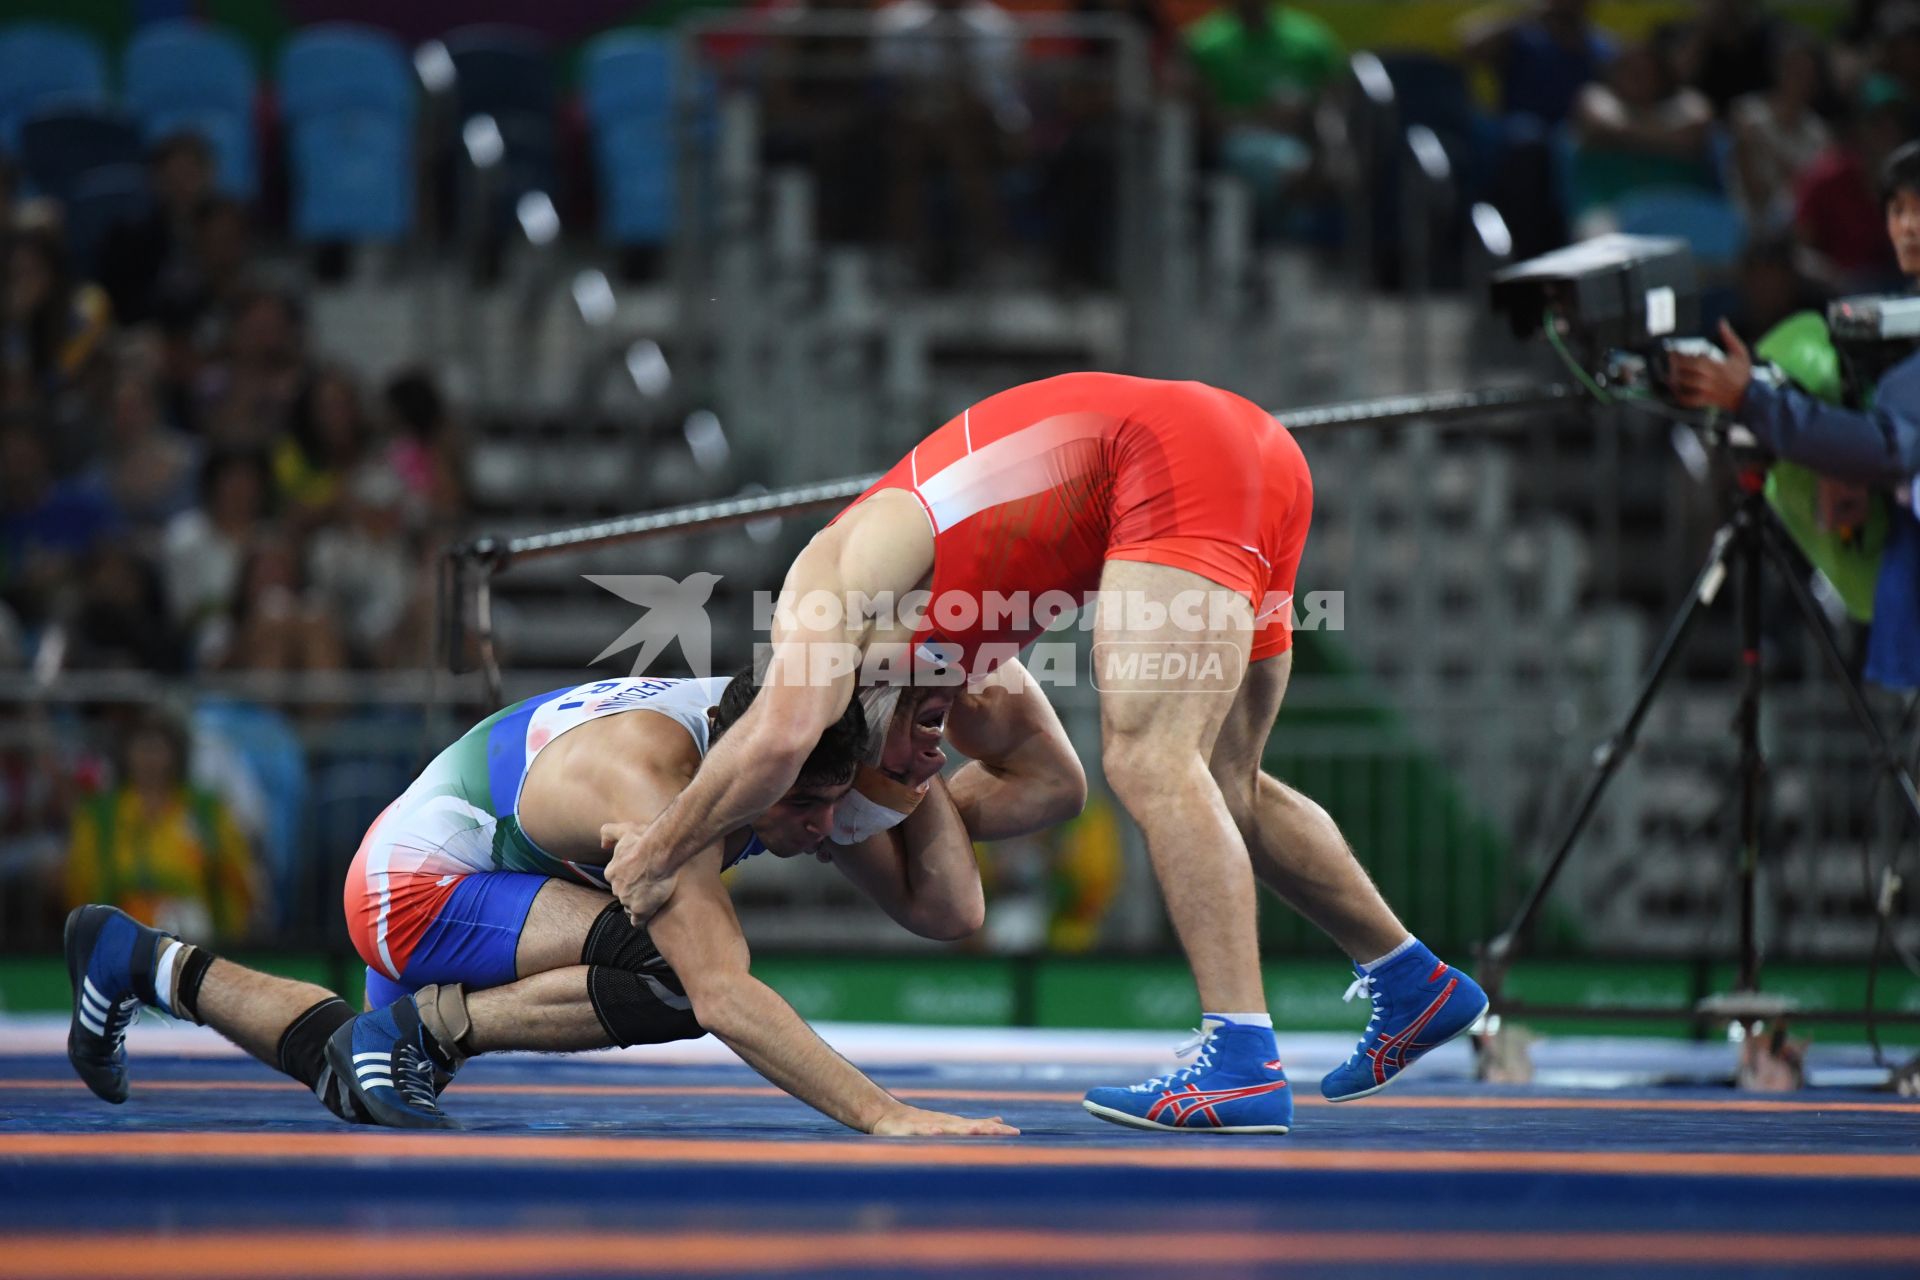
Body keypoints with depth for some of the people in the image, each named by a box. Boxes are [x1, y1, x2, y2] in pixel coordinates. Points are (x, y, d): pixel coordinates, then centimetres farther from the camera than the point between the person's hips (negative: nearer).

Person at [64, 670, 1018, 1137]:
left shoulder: (807, 761, -15)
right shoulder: (651, 777, -39)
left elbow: (948, 912, -14)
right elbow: (723, 998, -48)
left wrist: (917, 778, -28)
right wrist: (883, 1116, -54)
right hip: (420, 888, -9)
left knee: (360, 1076, 31)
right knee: (683, 969, -30)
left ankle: (140, 963, 43)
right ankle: (422, 1026, -13)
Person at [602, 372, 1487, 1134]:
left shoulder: (831, 571, -2)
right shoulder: (930, 631, 23)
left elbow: (776, 739, -19)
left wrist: (658, 855, -8)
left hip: (1175, 456, -9)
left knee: (1148, 762, -16)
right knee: (1222, 789, 18)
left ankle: (1243, 1060, -25)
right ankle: (1414, 985, 29)